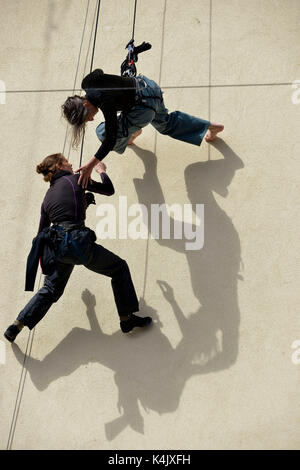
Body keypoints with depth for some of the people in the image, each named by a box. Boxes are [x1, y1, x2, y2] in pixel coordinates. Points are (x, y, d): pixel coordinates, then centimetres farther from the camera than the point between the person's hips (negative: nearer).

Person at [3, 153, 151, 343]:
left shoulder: (48, 196, 18)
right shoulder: (75, 179, 1)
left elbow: (42, 233, 21)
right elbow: (109, 190, 10)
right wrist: (102, 171, 28)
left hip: (57, 245, 7)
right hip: (77, 242, -7)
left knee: (51, 290, 25)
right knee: (120, 268, 11)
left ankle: (17, 325, 22)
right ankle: (127, 318, 12)